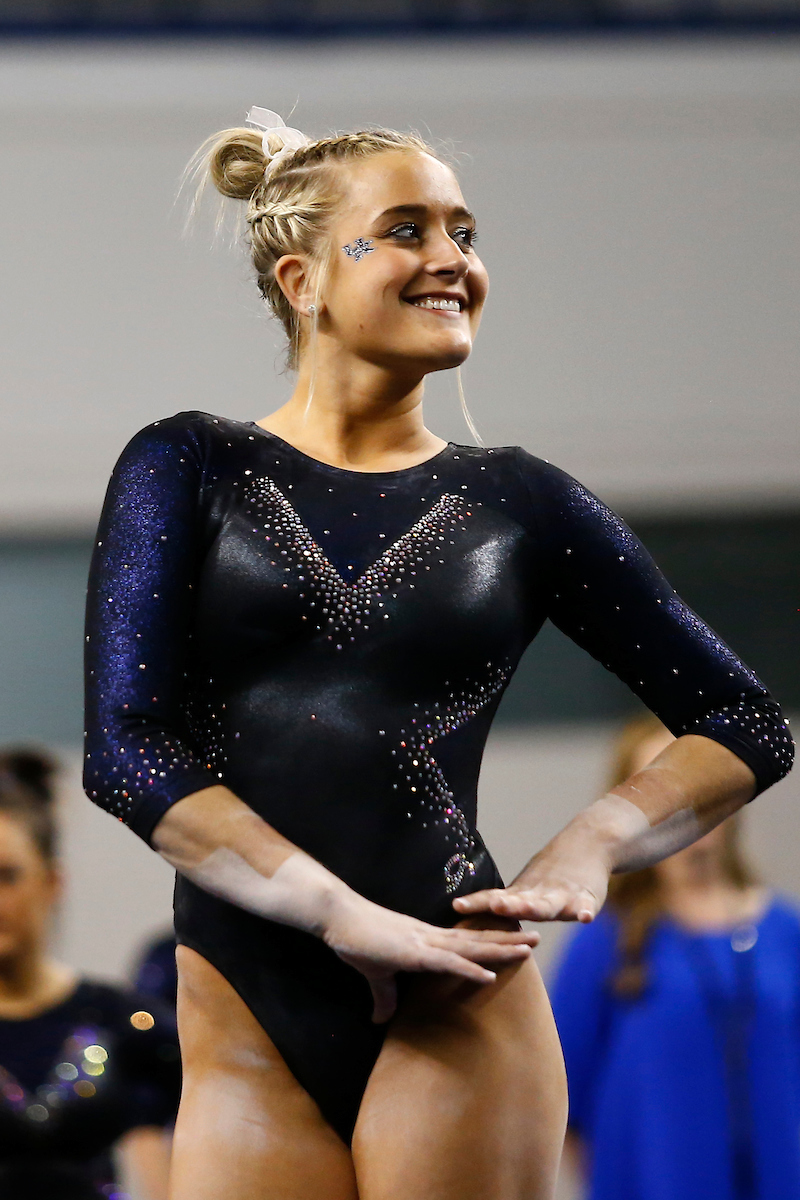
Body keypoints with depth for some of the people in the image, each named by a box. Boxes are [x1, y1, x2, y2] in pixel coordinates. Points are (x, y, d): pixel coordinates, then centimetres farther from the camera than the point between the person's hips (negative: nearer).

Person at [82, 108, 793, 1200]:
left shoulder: (516, 504, 9)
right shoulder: (187, 472, 6)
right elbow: (125, 749, -5)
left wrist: (587, 849, -6)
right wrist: (347, 916, -16)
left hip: (456, 1017, 0)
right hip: (244, 1028, 0)